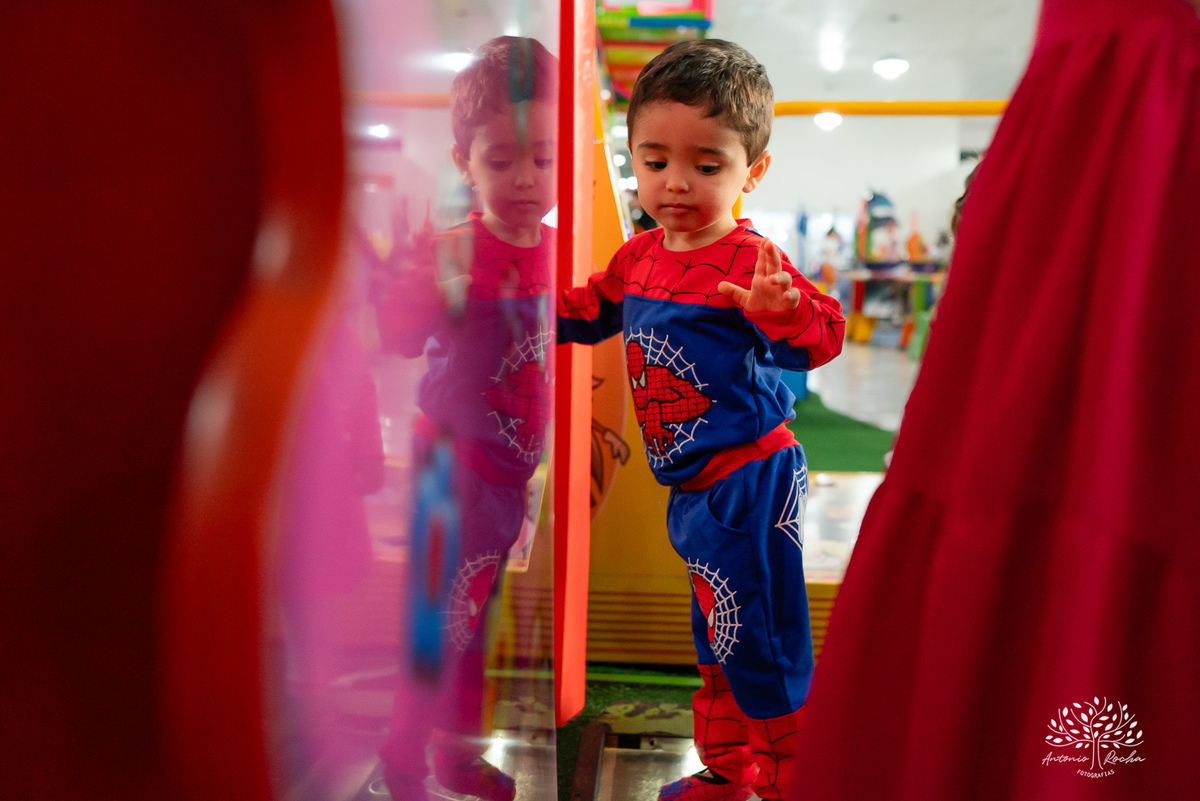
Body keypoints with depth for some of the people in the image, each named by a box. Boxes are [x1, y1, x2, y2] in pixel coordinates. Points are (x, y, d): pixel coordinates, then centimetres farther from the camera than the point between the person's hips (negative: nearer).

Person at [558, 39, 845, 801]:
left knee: (760, 643, 2)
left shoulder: (750, 257, -19)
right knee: (717, 639, 22)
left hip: (749, 483, -8)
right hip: (691, 484, 9)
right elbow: (593, 310, 22)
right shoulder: (639, 256, 5)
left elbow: (822, 335, -29)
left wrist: (781, 310, -49)